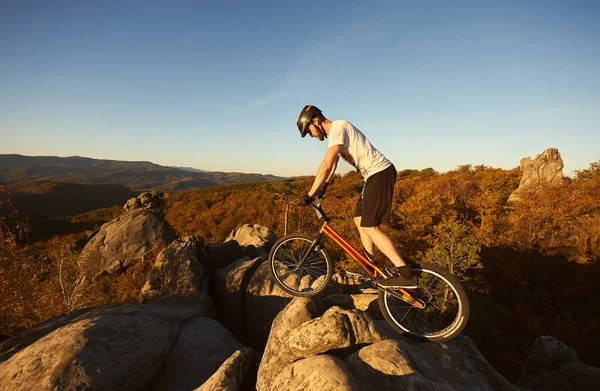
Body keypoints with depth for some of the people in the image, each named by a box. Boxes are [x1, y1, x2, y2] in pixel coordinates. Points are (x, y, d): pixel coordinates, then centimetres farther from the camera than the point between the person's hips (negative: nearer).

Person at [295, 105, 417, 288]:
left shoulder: (338, 128, -14)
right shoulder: (336, 131, 18)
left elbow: (326, 166, -23)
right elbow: (332, 165, 26)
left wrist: (310, 194, -20)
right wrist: (324, 186, 29)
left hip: (380, 173, -10)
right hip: (375, 175, 10)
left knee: (369, 226, -12)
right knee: (360, 219, 15)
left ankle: (405, 273, -9)